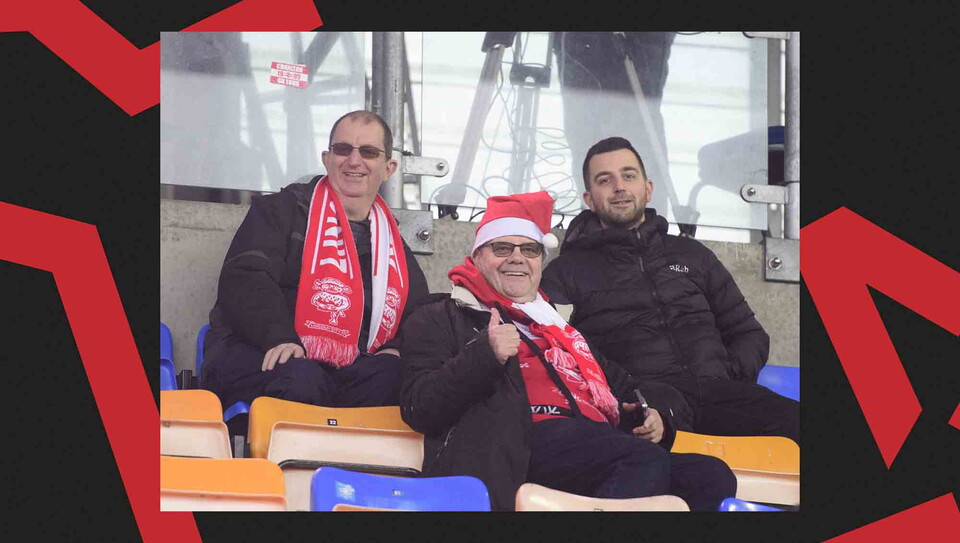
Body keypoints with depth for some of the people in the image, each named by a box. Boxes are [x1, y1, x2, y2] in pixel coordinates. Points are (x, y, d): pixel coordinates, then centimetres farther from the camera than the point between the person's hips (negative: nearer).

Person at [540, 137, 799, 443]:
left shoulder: (692, 255, 31)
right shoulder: (566, 272, 20)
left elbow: (750, 335, 31)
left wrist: (728, 375, 7)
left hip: (714, 389, 3)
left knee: (794, 420, -29)